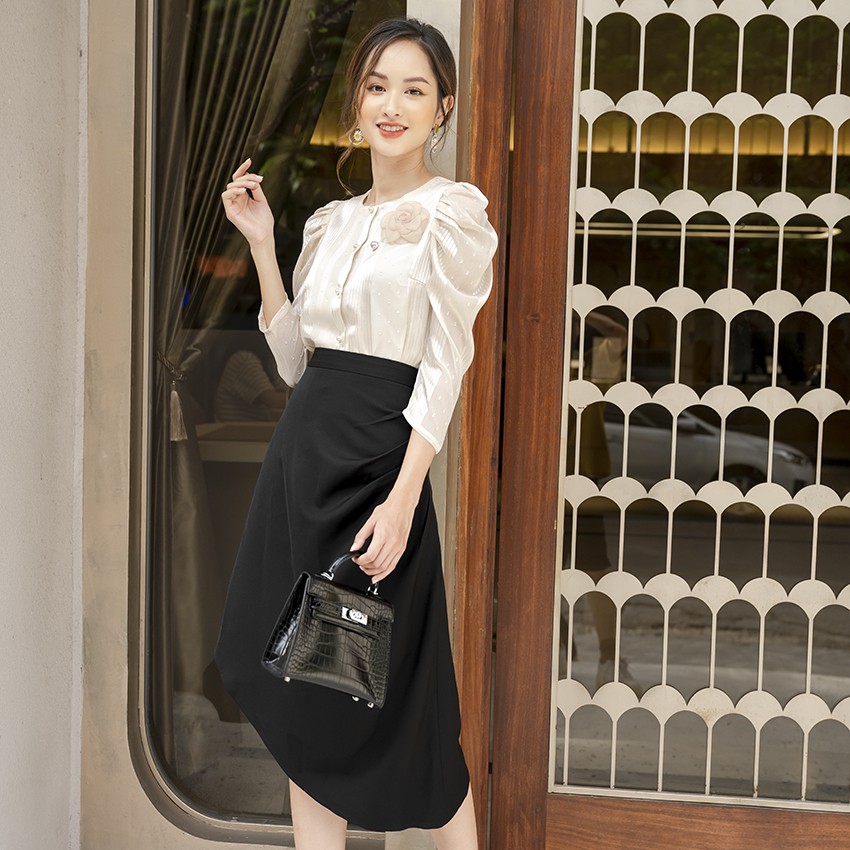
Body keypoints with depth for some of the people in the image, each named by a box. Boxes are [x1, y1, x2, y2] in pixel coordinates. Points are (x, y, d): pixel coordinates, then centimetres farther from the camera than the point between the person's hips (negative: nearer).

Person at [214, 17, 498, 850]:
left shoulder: (451, 210, -4)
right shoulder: (332, 221, 15)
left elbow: (445, 366, -12)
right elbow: (294, 358, 14)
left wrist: (402, 500, -20)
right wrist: (261, 243, 9)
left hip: (375, 458, -6)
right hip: (302, 449, 7)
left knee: (392, 693, 3)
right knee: (303, 697, 11)